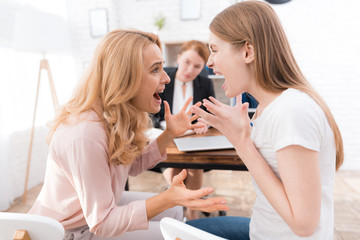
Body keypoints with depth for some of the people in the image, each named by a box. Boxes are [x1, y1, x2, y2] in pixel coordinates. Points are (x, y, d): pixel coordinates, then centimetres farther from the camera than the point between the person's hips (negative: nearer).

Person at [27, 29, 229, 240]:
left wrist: (169, 134, -7)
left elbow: (133, 165, 5)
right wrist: (168, 198, -38)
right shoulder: (85, 135, -35)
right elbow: (101, 223, -28)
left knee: (174, 212, 10)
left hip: (100, 207, 7)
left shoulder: (120, 115, -9)